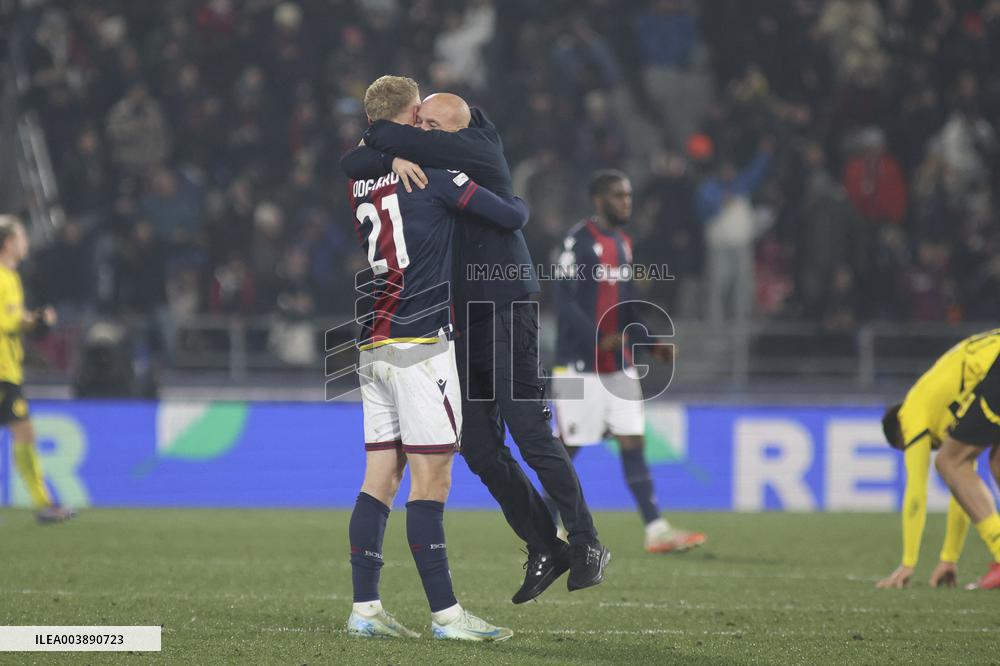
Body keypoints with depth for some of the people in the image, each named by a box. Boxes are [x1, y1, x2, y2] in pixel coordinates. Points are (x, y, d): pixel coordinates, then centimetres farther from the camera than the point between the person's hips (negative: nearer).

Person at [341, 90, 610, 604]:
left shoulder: (479, 152, -10)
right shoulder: (423, 166, 11)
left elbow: (391, 138, -19)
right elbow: (353, 164, 5)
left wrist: (376, 135, 0)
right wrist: (392, 159, -13)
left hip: (507, 313, -7)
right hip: (460, 324, 7)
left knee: (532, 437, -10)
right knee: (481, 451, 5)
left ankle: (586, 546, 0)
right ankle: (544, 549, 16)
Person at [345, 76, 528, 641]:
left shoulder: (361, 180, 13)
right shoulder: (431, 170, -7)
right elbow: (509, 217, -6)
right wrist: (521, 205, 15)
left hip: (374, 348, 7)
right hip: (420, 343, -7)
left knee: (381, 477, 7)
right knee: (432, 477, -8)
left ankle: (366, 608, 4)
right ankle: (446, 614, -9)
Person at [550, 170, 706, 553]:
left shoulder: (623, 243, 15)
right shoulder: (579, 240, -12)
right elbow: (565, 300, -18)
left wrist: (652, 342, 10)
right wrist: (599, 340, -27)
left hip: (618, 364, 8)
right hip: (579, 364, -8)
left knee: (633, 442, 1)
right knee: (568, 446, 0)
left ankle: (656, 530, -4)